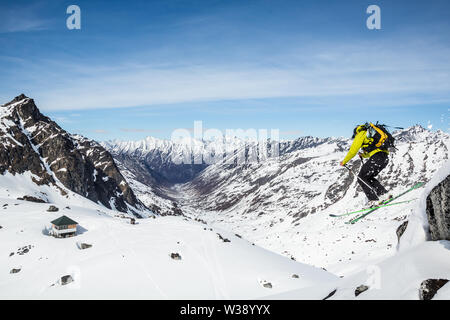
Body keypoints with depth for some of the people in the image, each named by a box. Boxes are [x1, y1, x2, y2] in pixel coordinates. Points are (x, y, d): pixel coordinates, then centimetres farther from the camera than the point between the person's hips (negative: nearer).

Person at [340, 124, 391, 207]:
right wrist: (363, 155, 42)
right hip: (385, 158, 8)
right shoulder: (371, 135, 32)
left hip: (377, 157, -8)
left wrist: (344, 161, 12)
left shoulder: (361, 134, 8)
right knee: (369, 178, 21)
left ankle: (374, 200, -7)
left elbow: (353, 150, 2)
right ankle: (384, 194, 11)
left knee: (361, 178, 1)